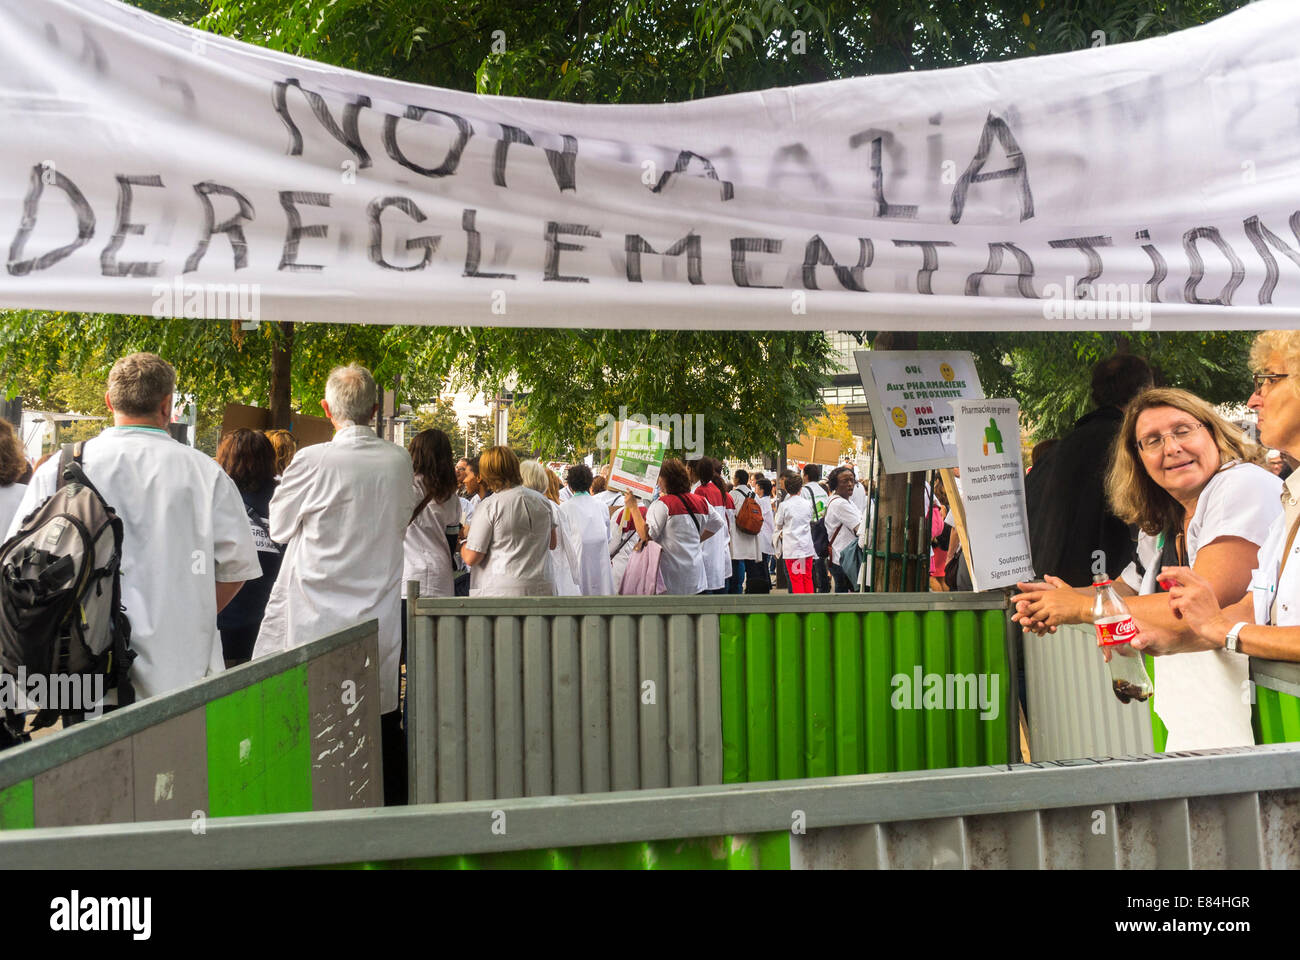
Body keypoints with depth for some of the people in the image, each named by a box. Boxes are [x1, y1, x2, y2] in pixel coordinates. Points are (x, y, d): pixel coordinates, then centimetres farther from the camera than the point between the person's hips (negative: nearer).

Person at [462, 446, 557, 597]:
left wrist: (463, 542, 14)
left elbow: (471, 558, -7)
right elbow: (552, 544, 21)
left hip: (498, 591, -5)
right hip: (539, 589, 5)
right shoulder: (542, 501, 9)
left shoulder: (489, 506, -8)